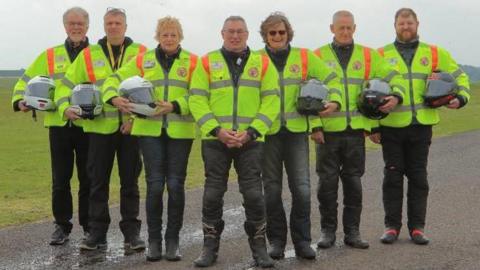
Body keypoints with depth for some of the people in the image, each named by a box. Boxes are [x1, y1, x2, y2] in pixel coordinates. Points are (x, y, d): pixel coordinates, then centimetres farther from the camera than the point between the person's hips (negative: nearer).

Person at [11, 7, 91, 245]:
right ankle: (62, 225, 19)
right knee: (60, 179, 7)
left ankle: (89, 225, 18)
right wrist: (20, 101, -4)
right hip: (59, 125, 2)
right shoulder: (50, 56, 11)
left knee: (88, 178, 6)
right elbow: (27, 80, 13)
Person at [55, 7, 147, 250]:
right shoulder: (89, 55, 7)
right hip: (100, 127, 1)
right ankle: (97, 232, 16)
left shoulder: (140, 53, 3)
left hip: (130, 127, -1)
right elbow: (67, 84, 9)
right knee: (98, 182, 6)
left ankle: (131, 232, 15)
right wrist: (65, 107, -9)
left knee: (130, 182, 6)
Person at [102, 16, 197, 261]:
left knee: (175, 185, 1)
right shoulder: (143, 60, 9)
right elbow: (115, 79, 8)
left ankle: (172, 240, 14)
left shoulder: (191, 62, 5)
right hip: (150, 129, 1)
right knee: (154, 185, -2)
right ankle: (154, 240, 12)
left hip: (180, 131, 0)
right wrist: (115, 98, -12)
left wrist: (174, 106, -20)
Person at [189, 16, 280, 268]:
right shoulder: (207, 63, 5)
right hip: (215, 140, 0)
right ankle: (210, 246, 18)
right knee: (213, 193, 6)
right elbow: (197, 100, -1)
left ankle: (259, 246, 15)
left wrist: (251, 132, -11)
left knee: (253, 194, 1)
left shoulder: (263, 63, 6)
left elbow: (271, 101, 1)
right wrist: (217, 130, -13)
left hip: (250, 141, 0)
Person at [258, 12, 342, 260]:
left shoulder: (305, 57, 6)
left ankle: (302, 241, 10)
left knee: (301, 188, -2)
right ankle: (276, 241, 18)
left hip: (297, 130, 0)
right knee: (272, 189, 7)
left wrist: (334, 100, -5)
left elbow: (330, 78, 11)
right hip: (268, 133, 0)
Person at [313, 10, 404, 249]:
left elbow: (392, 77, 11)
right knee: (327, 181, 3)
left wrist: (396, 95, -11)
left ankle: (352, 231, 16)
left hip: (356, 129, 2)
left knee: (353, 181, 7)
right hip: (327, 130, -2)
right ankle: (328, 230, 14)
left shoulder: (369, 56, 10)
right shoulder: (318, 56, 5)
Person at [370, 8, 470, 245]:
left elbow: (458, 76, 16)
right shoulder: (382, 55, 4)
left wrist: (461, 97, -4)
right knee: (393, 177, 3)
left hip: (421, 125, 1)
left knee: (418, 178, 6)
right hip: (392, 126, -1)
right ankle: (392, 226, 12)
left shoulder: (435, 53, 8)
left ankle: (417, 227, 14)